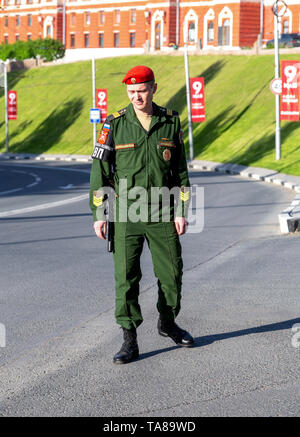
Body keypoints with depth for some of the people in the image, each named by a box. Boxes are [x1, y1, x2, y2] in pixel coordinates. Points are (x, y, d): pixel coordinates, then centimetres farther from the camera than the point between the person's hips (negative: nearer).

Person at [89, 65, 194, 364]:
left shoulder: (171, 122, 3)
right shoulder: (115, 125, -3)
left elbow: (181, 170, 7)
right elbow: (99, 171, -1)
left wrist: (182, 211, 2)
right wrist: (98, 214, -6)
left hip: (162, 215, 2)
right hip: (126, 215, -2)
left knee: (171, 273, 9)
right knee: (126, 278, -3)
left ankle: (167, 323, 34)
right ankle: (129, 342, 5)